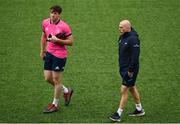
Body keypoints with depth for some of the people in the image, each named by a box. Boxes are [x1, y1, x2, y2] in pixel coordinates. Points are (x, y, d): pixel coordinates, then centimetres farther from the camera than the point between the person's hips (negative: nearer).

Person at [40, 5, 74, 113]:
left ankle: (55, 104, 16)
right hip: (49, 53, 7)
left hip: (60, 55, -7)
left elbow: (71, 42, -12)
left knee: (56, 80, 1)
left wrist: (57, 40, -23)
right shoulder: (45, 23, 2)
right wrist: (42, 51, 20)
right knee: (48, 78, 9)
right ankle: (67, 91, 32)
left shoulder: (64, 26, -16)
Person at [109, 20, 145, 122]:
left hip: (130, 69, -10)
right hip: (123, 68, 10)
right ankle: (139, 110, 30)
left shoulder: (133, 39, -21)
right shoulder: (122, 37, 8)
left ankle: (119, 114, -3)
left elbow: (135, 56, -23)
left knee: (124, 90, -7)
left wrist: (131, 70, -23)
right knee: (132, 88, 18)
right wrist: (121, 67, 15)